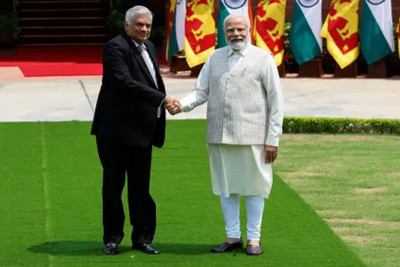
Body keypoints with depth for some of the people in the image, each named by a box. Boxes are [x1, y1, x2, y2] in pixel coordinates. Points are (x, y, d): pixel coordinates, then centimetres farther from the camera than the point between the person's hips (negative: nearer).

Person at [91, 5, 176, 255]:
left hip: (142, 131, 7)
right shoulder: (116, 48, -14)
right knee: (113, 185, 4)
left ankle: (142, 237, 17)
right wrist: (162, 99, -29)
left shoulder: (149, 47, 13)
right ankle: (112, 238, 13)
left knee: (141, 187, 10)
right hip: (117, 131, -7)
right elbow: (126, 83, -26)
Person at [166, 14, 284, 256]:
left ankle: (254, 238, 12)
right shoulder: (215, 58, 11)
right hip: (220, 135, 4)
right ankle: (233, 236, 17)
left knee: (253, 185, 3)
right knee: (226, 186, 8)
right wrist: (182, 105, -13)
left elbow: (276, 100, -2)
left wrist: (273, 139, -6)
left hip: (251, 134, -4)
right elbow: (201, 92, 8)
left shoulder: (263, 58, 0)